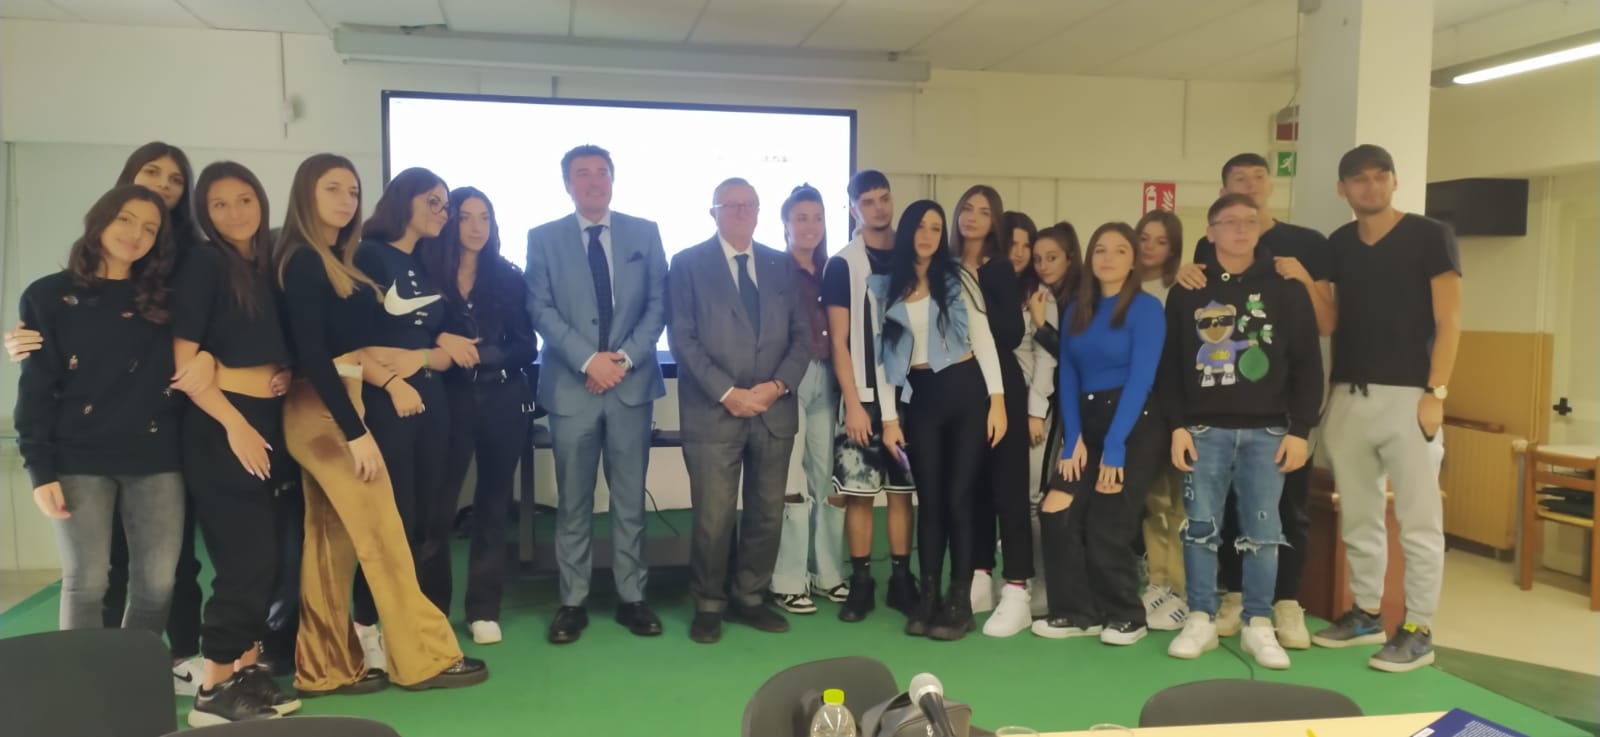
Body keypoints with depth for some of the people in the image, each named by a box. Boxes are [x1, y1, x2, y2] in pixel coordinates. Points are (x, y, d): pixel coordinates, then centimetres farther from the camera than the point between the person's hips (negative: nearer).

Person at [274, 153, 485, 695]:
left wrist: (387, 376, 0)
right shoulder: (303, 262, -13)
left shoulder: (333, 259, 14)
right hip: (326, 412, -9)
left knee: (331, 540, 11)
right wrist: (356, 432, -22)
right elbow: (310, 356, -20)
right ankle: (424, 658, 6)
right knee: (383, 538, -3)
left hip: (330, 409, 9)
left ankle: (325, 668, 18)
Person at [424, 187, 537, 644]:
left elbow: (525, 347, -1)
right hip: (450, 402, -1)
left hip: (502, 403, 2)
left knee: (493, 503, 8)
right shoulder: (428, 273, 1)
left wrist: (476, 353, -13)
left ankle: (484, 609, 16)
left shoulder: (509, 277, 5)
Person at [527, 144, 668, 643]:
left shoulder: (644, 233, 8)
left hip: (632, 382, 1)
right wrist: (588, 360, -14)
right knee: (573, 502, 5)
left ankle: (632, 598, 17)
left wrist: (624, 358, -10)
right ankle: (573, 602, 15)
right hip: (571, 385, -1)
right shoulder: (543, 238, 5)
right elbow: (541, 310, -3)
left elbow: (658, 304, 3)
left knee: (630, 500, 7)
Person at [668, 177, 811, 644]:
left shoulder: (782, 265, 12)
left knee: (767, 514, 9)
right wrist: (727, 393, -14)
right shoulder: (687, 264, 2)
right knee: (714, 517, -1)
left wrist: (779, 385, -8)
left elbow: (802, 334, 8)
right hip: (713, 412, -4)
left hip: (774, 410, 4)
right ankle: (709, 606, 17)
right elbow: (682, 338, -6)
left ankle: (749, 599, 25)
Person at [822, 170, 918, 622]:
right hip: (864, 398, -3)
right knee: (859, 493, 0)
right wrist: (853, 403, -10)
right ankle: (860, 583, 11)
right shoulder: (842, 265, -1)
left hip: (907, 395, 3)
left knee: (903, 490, 7)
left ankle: (901, 580, 16)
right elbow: (839, 342, -4)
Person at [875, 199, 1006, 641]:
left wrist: (997, 400, -9)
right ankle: (929, 596, 17)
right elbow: (883, 355, 6)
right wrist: (888, 417, 2)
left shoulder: (957, 279, 3)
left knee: (959, 496, -1)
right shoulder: (884, 287, 6)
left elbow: (983, 340, -1)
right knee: (929, 498, 6)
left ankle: (960, 601, 8)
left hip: (965, 390, -2)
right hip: (920, 398, 2)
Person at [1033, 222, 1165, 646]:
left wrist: (1115, 445, -19)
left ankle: (1126, 617, 18)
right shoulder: (1076, 311, 11)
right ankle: (1077, 612, 7)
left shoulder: (1146, 308, -6)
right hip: (1085, 423, 5)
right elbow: (1067, 376, 6)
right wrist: (1073, 438, -6)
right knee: (1056, 513, -8)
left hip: (1132, 425, -5)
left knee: (1106, 525, -4)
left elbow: (1140, 379, -14)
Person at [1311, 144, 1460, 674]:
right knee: (1358, 516, 12)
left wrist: (1436, 392, -13)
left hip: (1408, 394, -5)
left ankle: (1418, 630, 7)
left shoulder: (1431, 236, -1)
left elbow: (1448, 321, -5)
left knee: (1418, 519, -1)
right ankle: (1366, 613, 23)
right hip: (1348, 394, 5)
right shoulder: (1337, 245, 12)